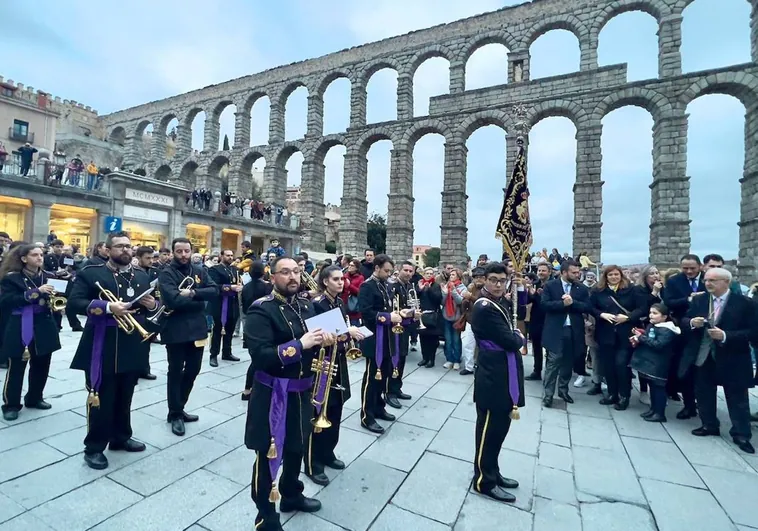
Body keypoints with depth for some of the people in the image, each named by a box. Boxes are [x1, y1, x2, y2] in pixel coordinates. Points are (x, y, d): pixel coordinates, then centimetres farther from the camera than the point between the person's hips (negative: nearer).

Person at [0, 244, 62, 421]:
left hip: (44, 328, 5)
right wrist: (36, 292, -24)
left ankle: (34, 398, 29)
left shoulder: (46, 277, 7)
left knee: (41, 366, 13)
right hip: (20, 330, -4)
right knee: (16, 368, 3)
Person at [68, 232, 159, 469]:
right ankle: (94, 447, 20)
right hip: (102, 348, -5)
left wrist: (153, 305, -8)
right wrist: (108, 307, -25)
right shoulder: (91, 273, -4)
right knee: (101, 399, 4)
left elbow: (153, 306, 16)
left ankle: (121, 437, 33)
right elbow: (75, 301, -13)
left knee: (125, 397, 18)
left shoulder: (142, 276, 11)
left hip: (132, 347, 5)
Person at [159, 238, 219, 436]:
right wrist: (200, 299, -14)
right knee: (176, 372, 7)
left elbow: (214, 290, -6)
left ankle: (178, 408, 35)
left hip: (197, 329, 6)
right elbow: (173, 300, -25)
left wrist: (192, 293, -20)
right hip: (176, 331, -6)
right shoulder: (166, 273, -10)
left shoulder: (200, 271, 8)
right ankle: (175, 414, 24)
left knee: (193, 370, 16)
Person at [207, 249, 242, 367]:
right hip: (220, 305, -6)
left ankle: (227, 353, 26)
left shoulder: (235, 269, 15)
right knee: (217, 331, 3)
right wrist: (230, 287, -24)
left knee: (230, 331, 14)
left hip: (233, 305, 6)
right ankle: (213, 355, 12)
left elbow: (240, 283, 11)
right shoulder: (214, 269, -7)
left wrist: (240, 287, -12)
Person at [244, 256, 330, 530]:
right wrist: (299, 345, -30)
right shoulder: (261, 310, -17)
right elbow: (260, 356, -26)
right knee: (269, 455, 10)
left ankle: (292, 496, 50)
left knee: (297, 447, 25)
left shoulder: (306, 306, 5)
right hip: (273, 394, -7)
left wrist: (324, 340, -9)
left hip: (302, 390, 7)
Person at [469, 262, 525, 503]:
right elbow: (510, 341, -21)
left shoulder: (503, 303, 11)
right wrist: (520, 337, -1)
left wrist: (516, 337, 0)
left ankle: (492, 472, 36)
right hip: (493, 378, -10)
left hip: (505, 376, 10)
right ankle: (484, 481, 21)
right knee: (489, 429, 4)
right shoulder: (484, 308, -20)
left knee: (500, 427, 20)